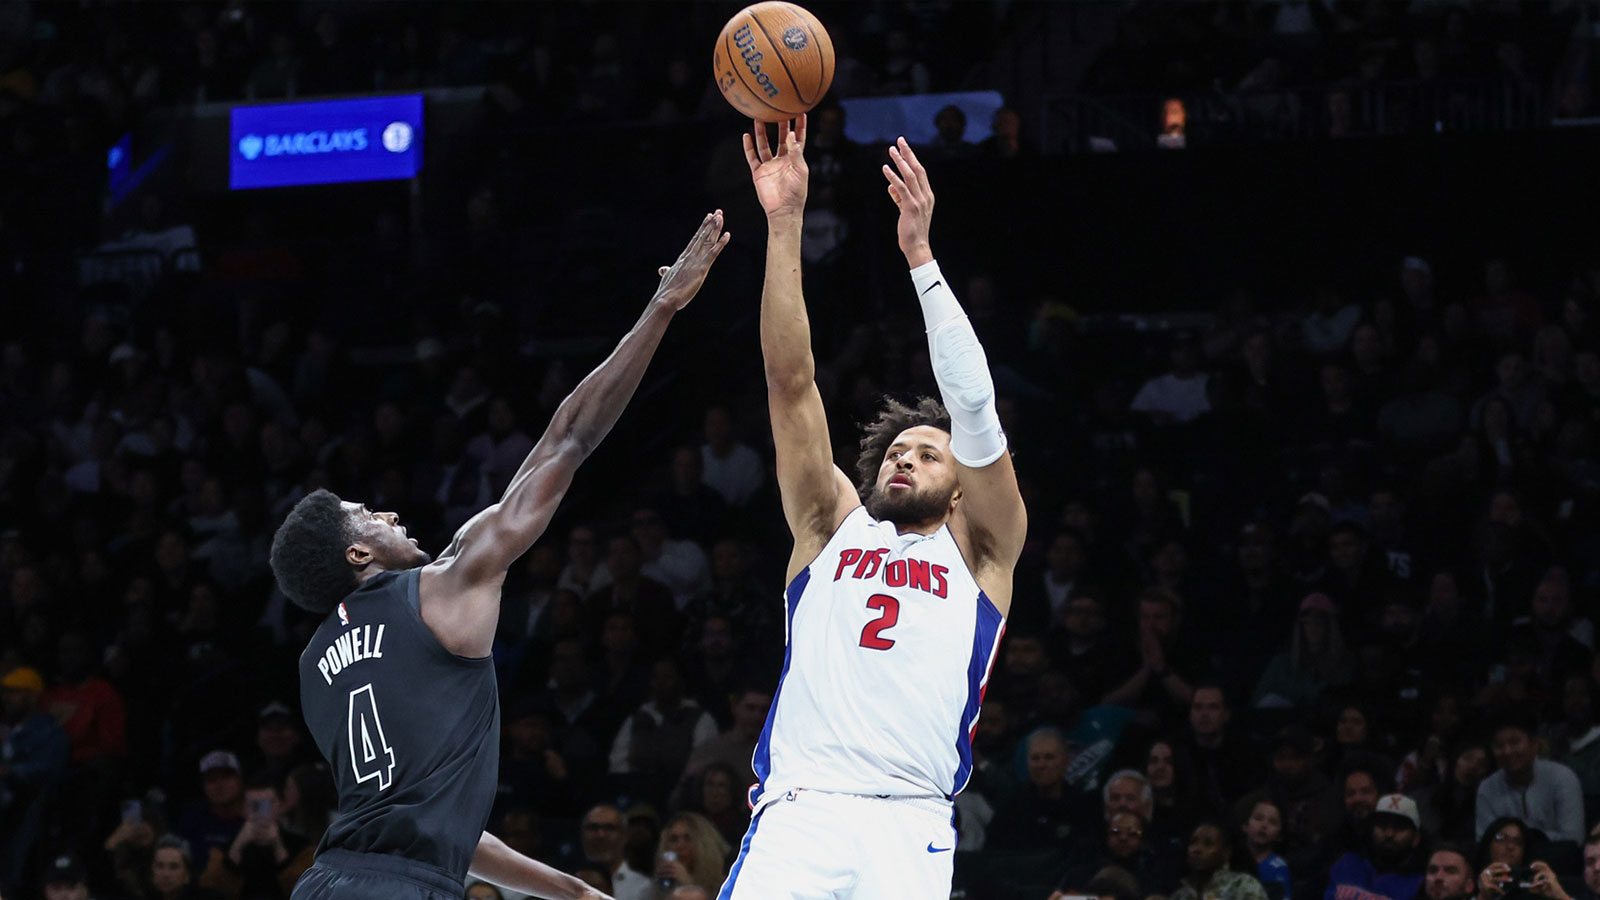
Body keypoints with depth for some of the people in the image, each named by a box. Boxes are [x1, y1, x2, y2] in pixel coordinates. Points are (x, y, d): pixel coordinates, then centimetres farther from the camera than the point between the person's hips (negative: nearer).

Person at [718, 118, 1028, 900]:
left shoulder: (979, 550, 19)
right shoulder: (832, 528, 23)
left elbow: (973, 404, 6)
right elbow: (790, 381, 16)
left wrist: (920, 254, 2)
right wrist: (784, 225, 8)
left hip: (907, 826, -1)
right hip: (796, 813, 1)